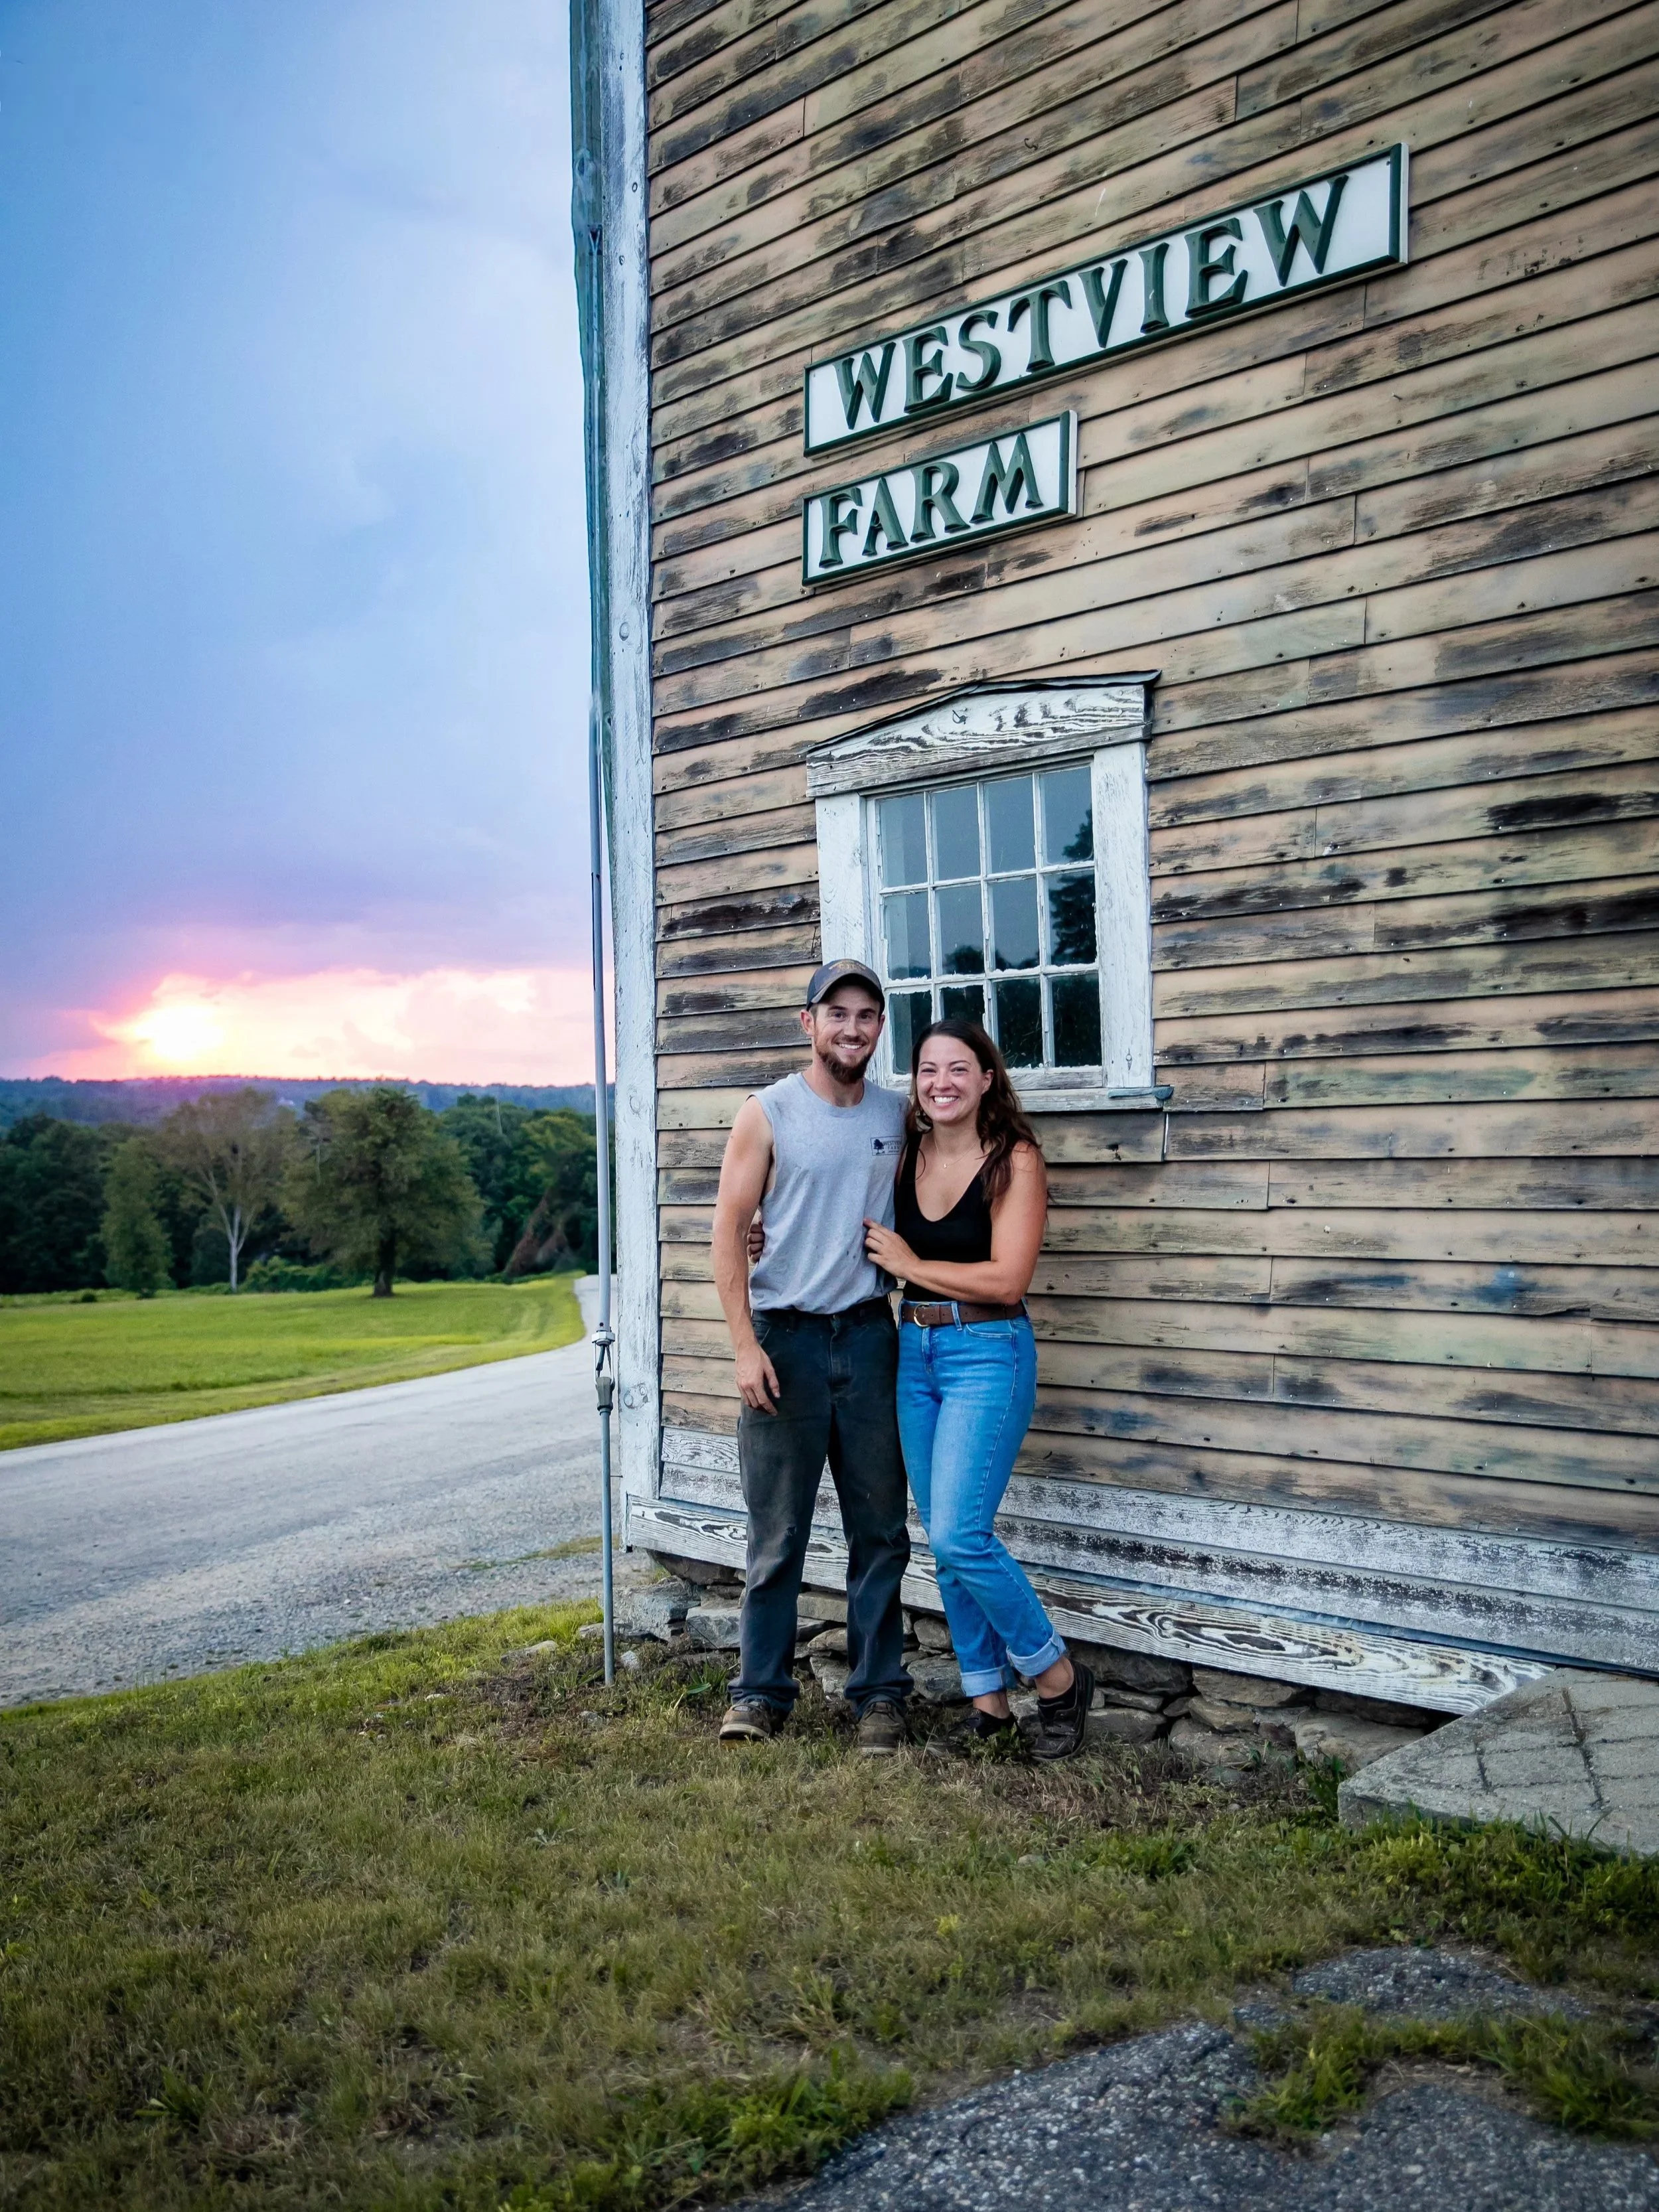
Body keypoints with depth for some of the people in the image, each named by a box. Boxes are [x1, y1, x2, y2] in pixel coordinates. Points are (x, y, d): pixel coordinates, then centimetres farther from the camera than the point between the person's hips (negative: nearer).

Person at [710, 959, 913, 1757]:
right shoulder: (767, 1114, -4)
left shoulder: (897, 1116, 7)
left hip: (869, 1333, 3)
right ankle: (760, 1688, 19)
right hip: (784, 1337, -3)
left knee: (880, 1528, 8)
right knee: (777, 1530, 5)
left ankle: (878, 1691, 19)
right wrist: (746, 1346, -12)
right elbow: (728, 1234, -6)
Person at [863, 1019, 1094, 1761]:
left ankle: (1058, 1676, 8)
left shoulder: (1015, 1160, -10)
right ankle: (988, 1700, 21)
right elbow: (867, 1246, 17)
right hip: (913, 1352, 6)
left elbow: (1007, 1280, -17)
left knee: (959, 1535, -12)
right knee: (943, 1541, 9)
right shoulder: (906, 1157, 7)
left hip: (988, 1356, -6)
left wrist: (910, 1263, -10)